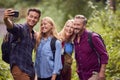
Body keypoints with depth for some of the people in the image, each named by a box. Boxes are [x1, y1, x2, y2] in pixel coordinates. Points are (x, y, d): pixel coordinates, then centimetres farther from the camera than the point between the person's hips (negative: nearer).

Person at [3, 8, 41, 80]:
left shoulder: (34, 34, 17)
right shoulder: (21, 29, -8)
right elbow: (11, 26, -31)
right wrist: (6, 20, -51)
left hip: (30, 70, 8)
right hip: (19, 68, -8)